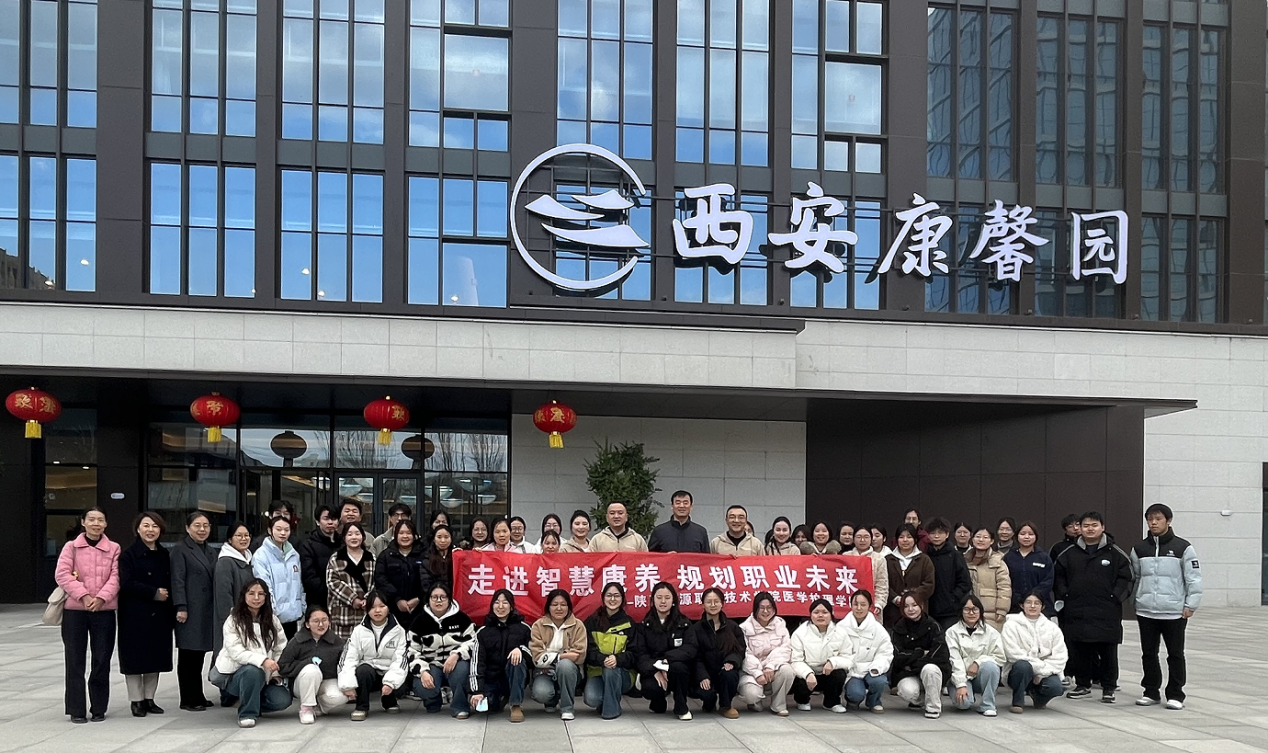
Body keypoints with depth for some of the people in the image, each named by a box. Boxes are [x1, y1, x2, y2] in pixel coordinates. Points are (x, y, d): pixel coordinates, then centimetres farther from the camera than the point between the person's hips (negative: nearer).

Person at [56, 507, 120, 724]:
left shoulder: (113, 549, 7)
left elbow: (115, 577, -1)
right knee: (75, 660, 3)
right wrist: (83, 596, -16)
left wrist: (101, 597, -16)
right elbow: (62, 574, -5)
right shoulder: (71, 547, 5)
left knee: (102, 660, 4)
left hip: (104, 610, 1)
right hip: (74, 610, -1)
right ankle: (76, 709, 10)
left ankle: (99, 708, 15)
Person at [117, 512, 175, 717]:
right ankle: (137, 700, 8)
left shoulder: (164, 555, 12)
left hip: (159, 615, 5)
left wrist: (172, 612, 3)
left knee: (156, 657, 8)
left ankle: (149, 698, 18)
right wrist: (154, 593, -16)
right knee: (135, 657, -1)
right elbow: (126, 584, -14)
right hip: (135, 615, -5)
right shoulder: (129, 555, -5)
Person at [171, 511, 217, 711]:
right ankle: (188, 700, 2)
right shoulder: (180, 550, -4)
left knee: (199, 653, 12)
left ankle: (197, 696, 19)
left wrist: (215, 609, 17)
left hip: (206, 611, 7)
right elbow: (177, 580, -10)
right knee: (188, 655, -2)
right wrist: (181, 607, -17)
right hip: (190, 611, -7)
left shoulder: (208, 551, 18)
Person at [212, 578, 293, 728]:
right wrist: (263, 660, -34)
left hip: (264, 677, 4)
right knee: (253, 670, -38)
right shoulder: (233, 621, -8)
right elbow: (236, 652, -20)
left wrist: (277, 673, -10)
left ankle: (253, 704, 11)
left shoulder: (272, 620, 6)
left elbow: (281, 649, 5)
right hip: (234, 675, -4)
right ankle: (247, 713, -17)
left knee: (283, 699, -19)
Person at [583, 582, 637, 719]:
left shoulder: (629, 623, 4)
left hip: (622, 674, 0)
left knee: (611, 670, -36)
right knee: (591, 699, -29)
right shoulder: (592, 622, 5)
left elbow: (633, 653, -3)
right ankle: (605, 701, 7)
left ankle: (612, 709, -15)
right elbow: (588, 649, -4)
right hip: (596, 672, 0)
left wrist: (617, 659, -26)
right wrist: (602, 659, -27)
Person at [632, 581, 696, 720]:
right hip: (652, 672, 0)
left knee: (677, 666, -34)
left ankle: (681, 707, -9)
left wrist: (665, 660, -28)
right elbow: (640, 654, -5)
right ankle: (658, 702, 7)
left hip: (678, 672, 0)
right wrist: (655, 671, -24)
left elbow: (689, 650, -12)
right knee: (650, 688, -33)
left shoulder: (684, 624, 2)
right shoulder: (644, 626, 4)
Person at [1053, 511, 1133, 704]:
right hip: (1076, 612, 3)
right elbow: (1059, 576, 13)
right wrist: (1062, 597, 3)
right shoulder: (1069, 554, 7)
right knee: (1079, 650, 8)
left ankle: (1108, 688, 14)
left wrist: (1116, 597, -8)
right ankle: (1082, 684, 21)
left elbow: (1125, 577, 1)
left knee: (1108, 651, 3)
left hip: (1106, 613, -2)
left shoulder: (1114, 553, 0)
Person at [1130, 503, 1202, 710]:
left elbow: (1194, 578, -4)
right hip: (1146, 612, 4)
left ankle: (1175, 695, 15)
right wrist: (1135, 602, 11)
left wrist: (1191, 605, -7)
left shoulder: (1183, 548, -5)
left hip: (1174, 613, -4)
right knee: (1148, 654, 10)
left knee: (1175, 654, 6)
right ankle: (1151, 692, 22)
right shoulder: (1139, 549, 6)